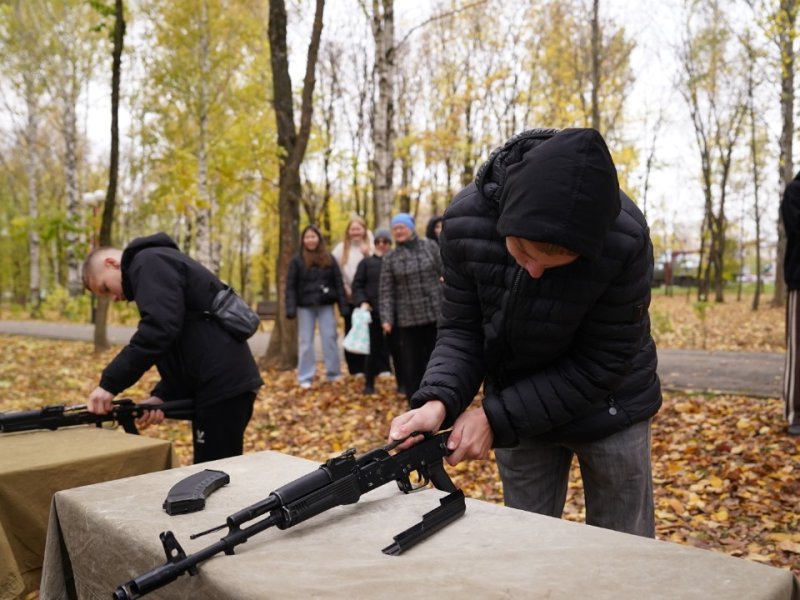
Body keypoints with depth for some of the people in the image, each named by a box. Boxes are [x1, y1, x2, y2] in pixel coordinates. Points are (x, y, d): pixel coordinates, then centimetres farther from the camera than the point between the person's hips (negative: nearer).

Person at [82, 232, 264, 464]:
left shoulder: (149, 263, -4)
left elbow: (160, 328, -21)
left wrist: (110, 383, -18)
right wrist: (162, 395, 6)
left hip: (222, 384, -10)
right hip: (224, 382, 10)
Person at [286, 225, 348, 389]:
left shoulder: (329, 259, 6)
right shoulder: (297, 261, 1)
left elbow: (338, 283, 5)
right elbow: (290, 286, -2)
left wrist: (343, 306, -2)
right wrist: (290, 308, -12)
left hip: (325, 305, 1)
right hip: (305, 307, -1)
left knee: (330, 338, 2)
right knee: (305, 342, 3)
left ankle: (334, 374, 12)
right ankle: (305, 378, 9)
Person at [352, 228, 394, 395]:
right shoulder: (366, 263, 10)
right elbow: (357, 286, 5)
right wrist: (362, 302, -11)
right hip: (373, 312, 0)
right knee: (373, 348, 3)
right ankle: (369, 384, 14)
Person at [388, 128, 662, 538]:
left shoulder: (626, 239, -29)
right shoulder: (465, 221, -22)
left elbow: (602, 364, -21)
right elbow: (461, 329, -11)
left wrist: (496, 418, -24)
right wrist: (439, 400, -29)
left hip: (607, 407, -2)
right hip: (516, 407, 2)